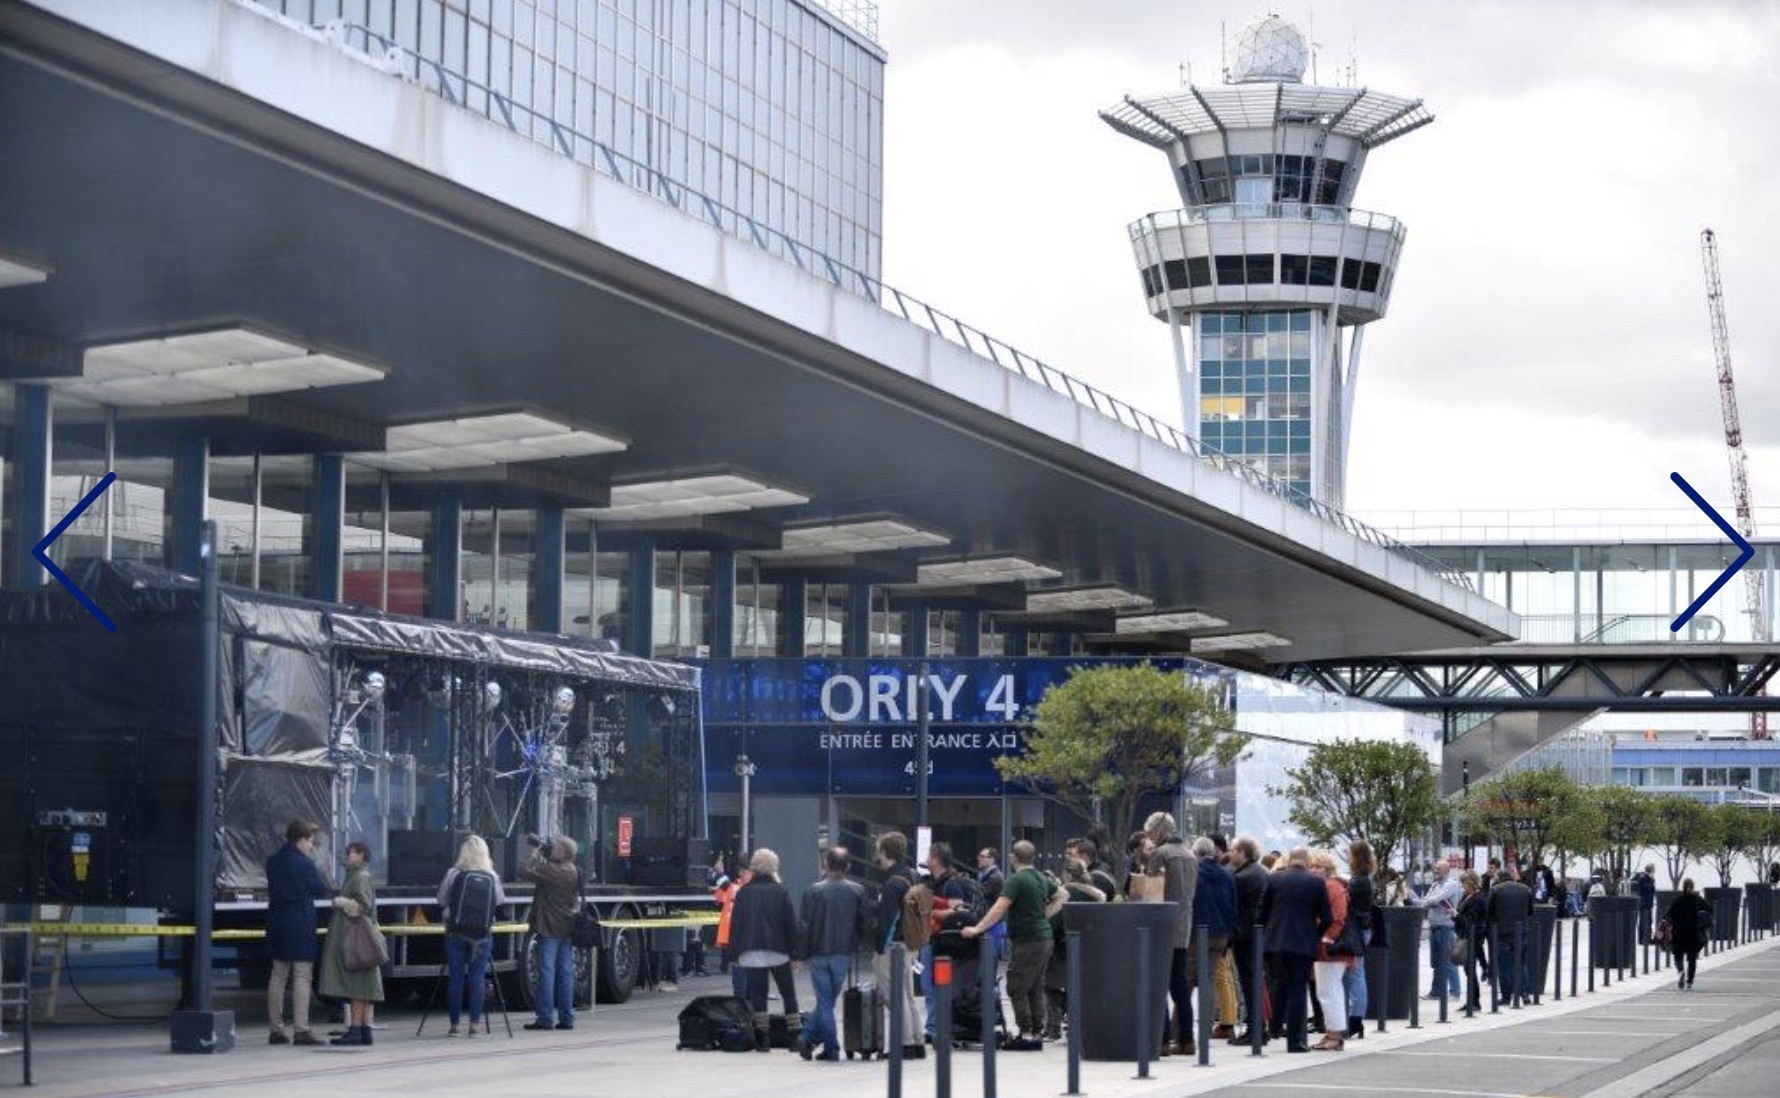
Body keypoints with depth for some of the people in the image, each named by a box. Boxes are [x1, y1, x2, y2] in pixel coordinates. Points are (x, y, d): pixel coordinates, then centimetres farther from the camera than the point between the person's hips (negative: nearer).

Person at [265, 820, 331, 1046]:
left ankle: (276, 1030, 12)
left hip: (277, 923, 7)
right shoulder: (304, 864, -14)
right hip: (300, 924, -7)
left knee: (278, 975, 11)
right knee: (302, 977, -5)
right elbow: (322, 891, -5)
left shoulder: (273, 861, 8)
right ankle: (301, 1030, -10)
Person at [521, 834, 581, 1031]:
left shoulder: (551, 870, -16)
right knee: (565, 973, 8)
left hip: (549, 930, -8)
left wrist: (535, 853, -5)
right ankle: (566, 1018, 9)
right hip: (567, 929, 8)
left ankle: (545, 1018, -5)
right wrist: (542, 855, 15)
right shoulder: (574, 872, 11)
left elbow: (525, 872, -19)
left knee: (547, 973, -5)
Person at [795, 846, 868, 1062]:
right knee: (828, 1000, 12)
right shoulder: (857, 891, -1)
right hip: (844, 953, 2)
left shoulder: (814, 891, -7)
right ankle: (809, 1037, 5)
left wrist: (803, 954, 1)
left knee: (825, 1001, 3)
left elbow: (806, 925, -6)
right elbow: (863, 923, 1)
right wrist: (857, 947, 14)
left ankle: (832, 1048, 0)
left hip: (819, 953, -2)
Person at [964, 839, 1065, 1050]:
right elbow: (1063, 896, 26)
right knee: (1036, 988, 12)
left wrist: (977, 929, -20)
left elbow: (999, 909, -21)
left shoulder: (1016, 880, -13)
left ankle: (1026, 1035, -5)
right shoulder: (1042, 879, 13)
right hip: (1044, 939, 9)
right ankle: (1037, 1033, 13)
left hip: (1028, 942, -9)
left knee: (1017, 988, -4)